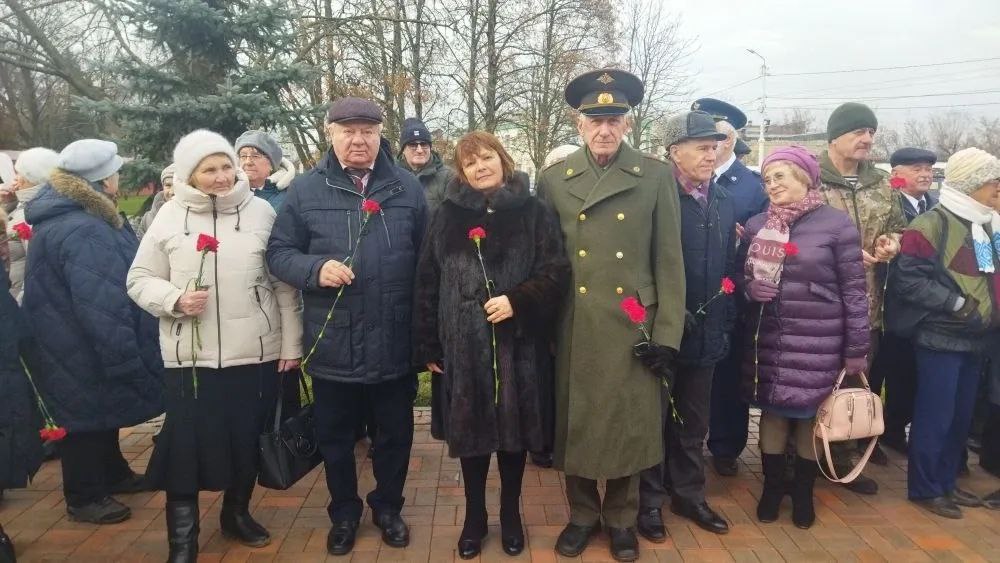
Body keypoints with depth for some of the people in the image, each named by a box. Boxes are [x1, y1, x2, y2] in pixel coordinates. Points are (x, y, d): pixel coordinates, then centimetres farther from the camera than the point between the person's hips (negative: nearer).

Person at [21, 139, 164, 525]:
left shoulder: (64, 215, 7)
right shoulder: (83, 232, -29)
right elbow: (101, 307, -31)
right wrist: (125, 361, -24)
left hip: (78, 343, 10)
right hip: (83, 352, -10)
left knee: (101, 411, 23)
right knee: (87, 415, 5)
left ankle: (112, 474, 39)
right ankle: (84, 497, 22)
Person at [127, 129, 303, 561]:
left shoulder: (261, 211, 0)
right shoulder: (170, 216, 1)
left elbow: (285, 285, 2)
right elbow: (139, 279, 7)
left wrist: (291, 344, 1)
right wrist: (174, 298, -13)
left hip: (256, 352, 1)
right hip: (190, 356, 0)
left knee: (248, 440, 13)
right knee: (186, 445, 4)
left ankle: (237, 513, 37)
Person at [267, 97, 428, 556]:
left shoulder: (408, 188, 3)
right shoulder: (306, 189, 1)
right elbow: (278, 252, 3)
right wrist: (315, 269, -19)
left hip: (394, 343, 1)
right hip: (332, 344, 0)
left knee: (395, 434, 16)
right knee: (336, 438, 16)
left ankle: (387, 507, 40)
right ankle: (344, 514, 39)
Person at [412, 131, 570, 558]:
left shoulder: (534, 213, 1)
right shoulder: (447, 216, 6)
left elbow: (557, 273, -3)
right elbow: (426, 284, 5)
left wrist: (517, 301, -19)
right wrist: (427, 345, 3)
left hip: (517, 345, -1)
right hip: (464, 346, 1)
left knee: (514, 429, 11)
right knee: (471, 431, 10)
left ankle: (510, 514, 31)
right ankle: (474, 517, 29)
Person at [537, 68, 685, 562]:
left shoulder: (657, 176, 0)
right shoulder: (553, 179, 4)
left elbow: (669, 261, -1)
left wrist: (667, 334, -5)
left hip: (634, 326, -1)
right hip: (574, 329, 1)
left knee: (630, 424, 9)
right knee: (575, 422, 11)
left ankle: (621, 518, 31)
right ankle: (582, 513, 32)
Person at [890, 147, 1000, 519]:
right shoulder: (932, 224, -13)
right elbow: (908, 280, -18)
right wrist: (957, 303, -19)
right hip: (940, 338, -8)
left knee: (961, 417, 14)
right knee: (935, 417, 0)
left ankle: (946, 481, 27)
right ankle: (924, 488, 13)